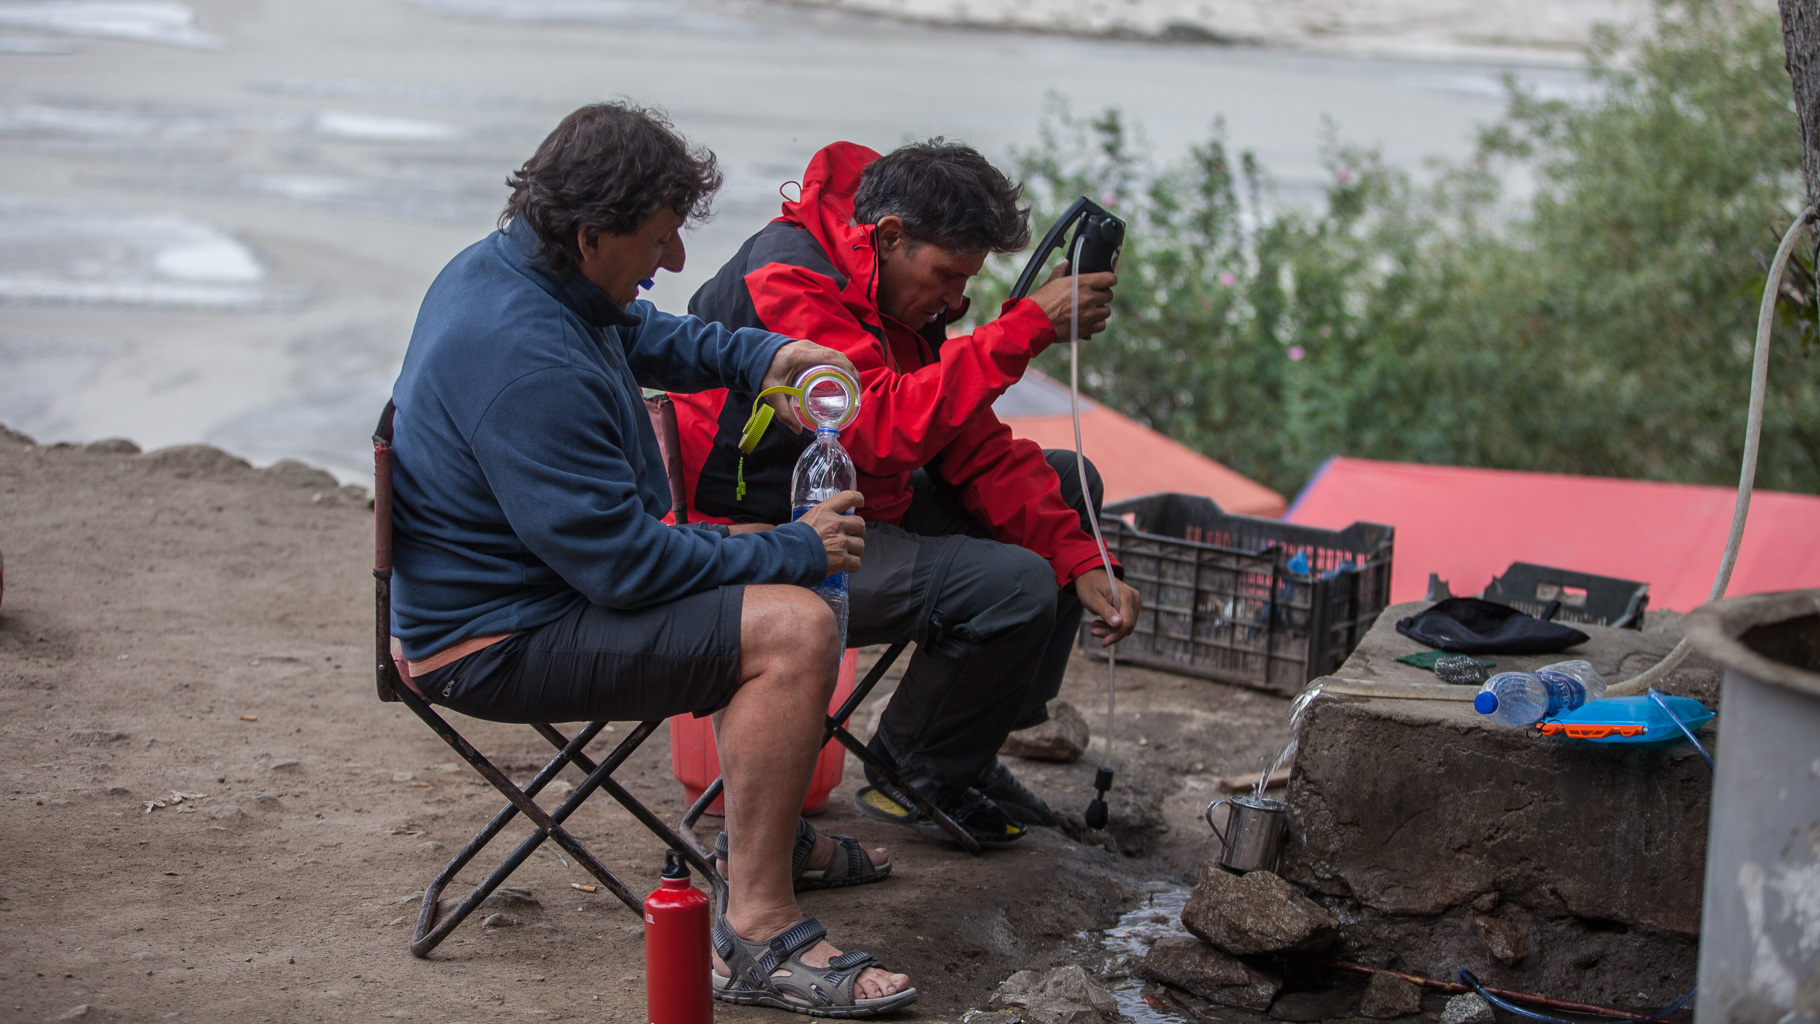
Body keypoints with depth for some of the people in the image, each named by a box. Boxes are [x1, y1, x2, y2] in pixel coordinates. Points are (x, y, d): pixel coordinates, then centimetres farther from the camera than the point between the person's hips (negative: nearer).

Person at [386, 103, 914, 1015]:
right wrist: (794, 551, -17)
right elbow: (624, 560, -28)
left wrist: (760, 356, 6)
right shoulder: (525, 360, -31)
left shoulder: (503, 263, 2)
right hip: (499, 644, -11)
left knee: (775, 586, 23)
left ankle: (765, 827, 35)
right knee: (795, 630, -23)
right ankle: (755, 934, -17)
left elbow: (642, 335, 23)